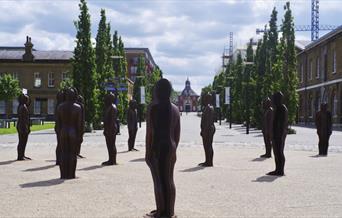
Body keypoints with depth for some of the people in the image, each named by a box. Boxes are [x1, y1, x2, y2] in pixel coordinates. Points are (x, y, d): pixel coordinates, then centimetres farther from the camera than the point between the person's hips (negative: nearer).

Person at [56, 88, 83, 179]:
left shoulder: (60, 107, 1)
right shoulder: (77, 107, -6)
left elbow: (58, 122, 2)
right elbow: (79, 123, -7)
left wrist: (59, 134, 9)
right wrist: (79, 136, -2)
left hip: (63, 132, 2)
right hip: (74, 133, -2)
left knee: (63, 154, 8)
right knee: (72, 153, 4)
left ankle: (64, 175, 9)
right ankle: (71, 174, 5)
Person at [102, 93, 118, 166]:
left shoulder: (112, 107, -14)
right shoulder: (108, 107, 17)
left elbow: (112, 120, -20)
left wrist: (110, 130, -23)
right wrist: (105, 129, 20)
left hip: (111, 129, -10)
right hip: (108, 129, 10)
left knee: (111, 145, -6)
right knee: (109, 145, 13)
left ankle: (112, 160, -1)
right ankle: (111, 160, 19)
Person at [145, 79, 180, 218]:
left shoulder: (153, 107, -11)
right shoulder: (175, 108, 9)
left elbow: (150, 131, -14)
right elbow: (177, 133, 11)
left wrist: (148, 151, -11)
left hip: (157, 148, -6)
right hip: (170, 147, 6)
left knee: (158, 181, -1)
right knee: (169, 180, 11)